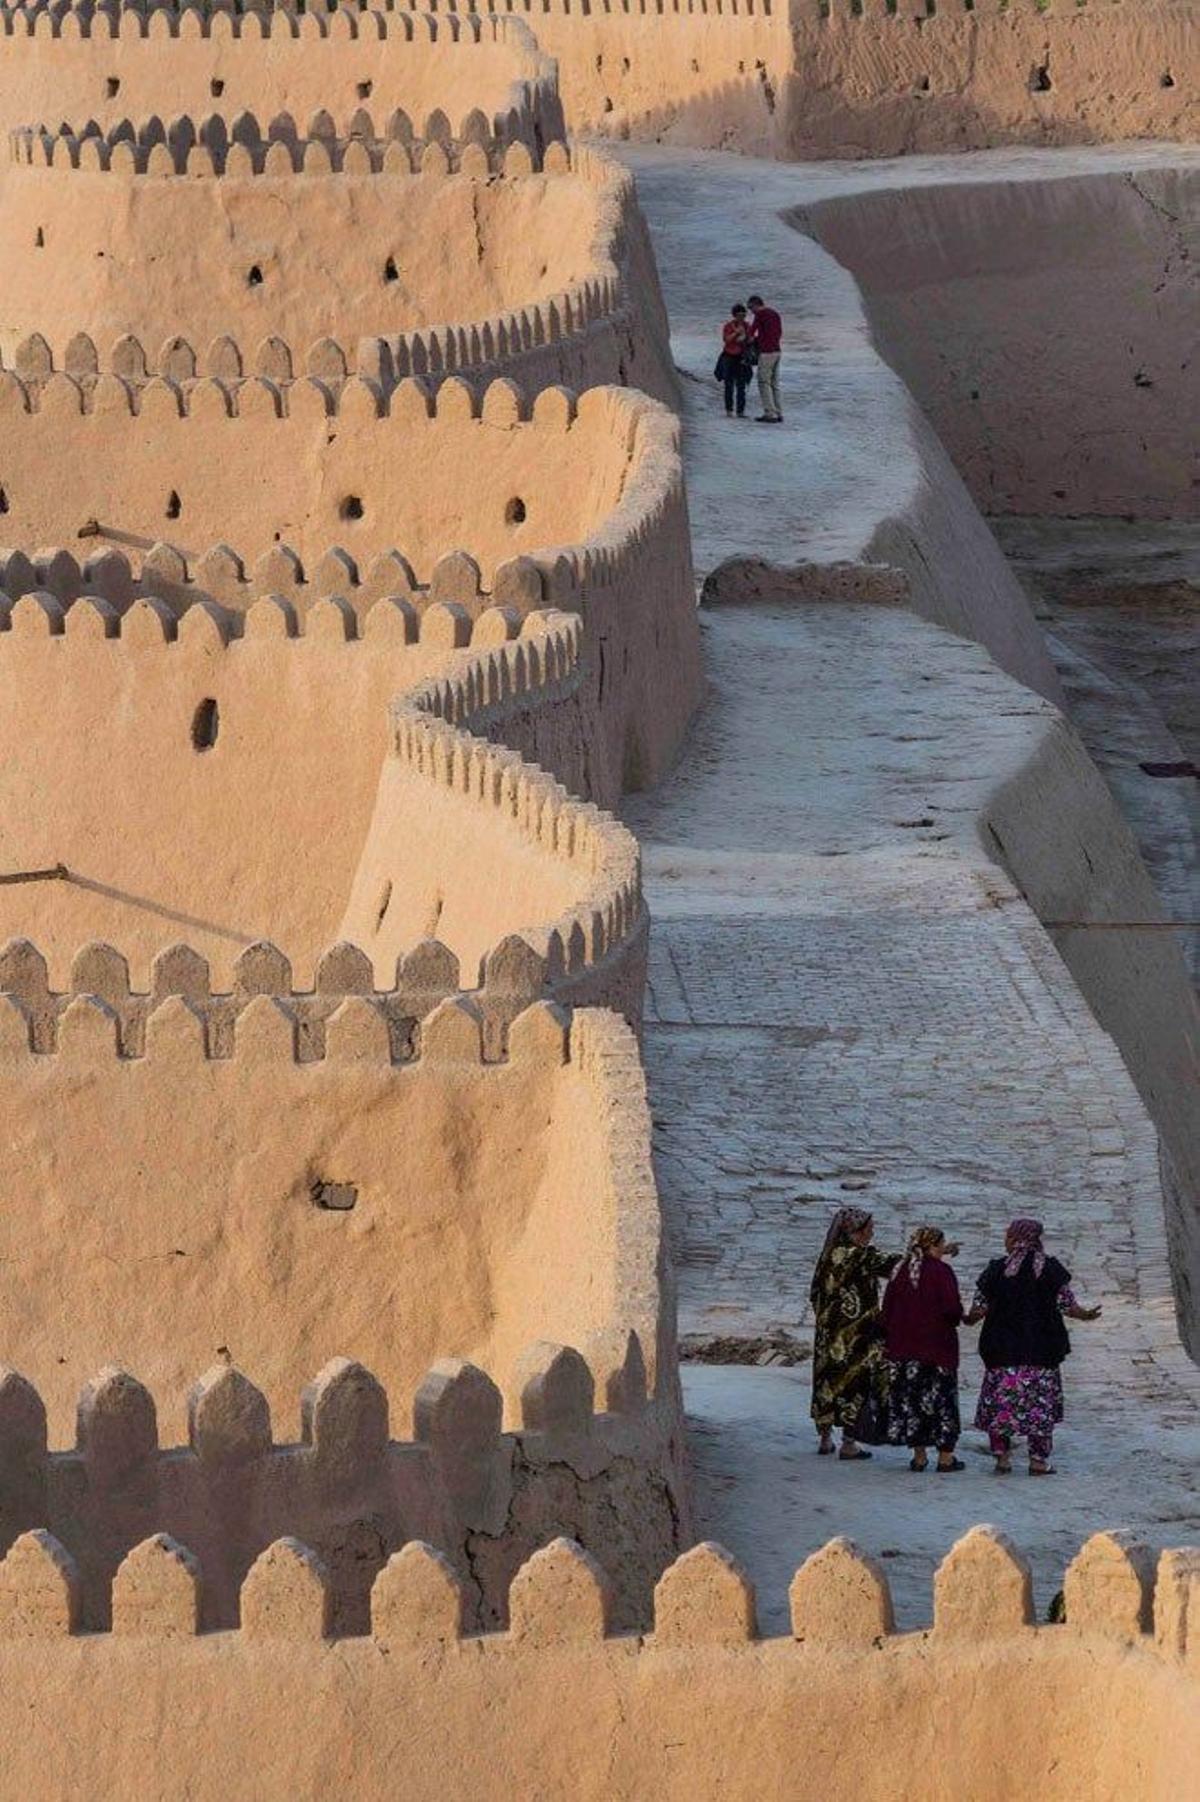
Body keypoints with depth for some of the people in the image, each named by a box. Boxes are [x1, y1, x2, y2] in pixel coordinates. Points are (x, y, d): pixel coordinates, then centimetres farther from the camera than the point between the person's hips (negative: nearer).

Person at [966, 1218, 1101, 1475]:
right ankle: (1038, 1460, 2)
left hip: (1003, 1350, 0)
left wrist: (969, 1319, 20)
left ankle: (1002, 1456, 4)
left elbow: (979, 1309, 0)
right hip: (1041, 1351, 0)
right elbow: (1068, 1306, -1)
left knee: (999, 1403, 8)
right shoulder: (1050, 1269, -3)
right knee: (1040, 1404, 5)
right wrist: (1086, 1315, 16)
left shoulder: (996, 1270, -3)